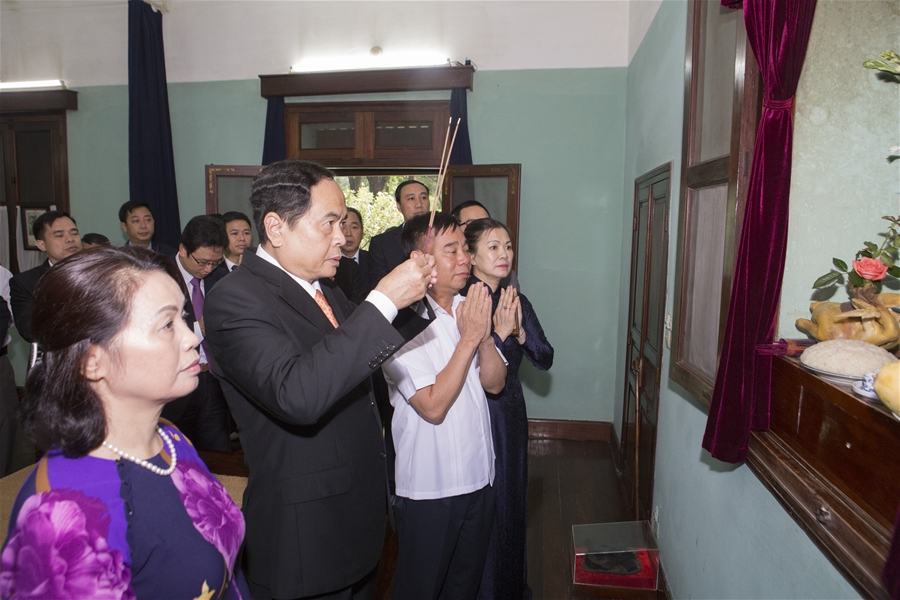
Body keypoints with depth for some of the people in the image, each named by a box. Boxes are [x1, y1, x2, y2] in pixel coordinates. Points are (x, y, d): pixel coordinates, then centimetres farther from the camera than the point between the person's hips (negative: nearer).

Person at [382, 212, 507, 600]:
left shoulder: (469, 309, 1)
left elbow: (494, 383, -1)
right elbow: (433, 406, -23)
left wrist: (485, 334, -18)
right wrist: (469, 338, -23)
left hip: (478, 475, 6)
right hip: (429, 485, -6)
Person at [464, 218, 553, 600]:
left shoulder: (518, 301, 4)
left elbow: (545, 359, 0)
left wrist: (519, 330, -16)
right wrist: (499, 332, -25)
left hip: (511, 415, 6)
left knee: (513, 501, 20)